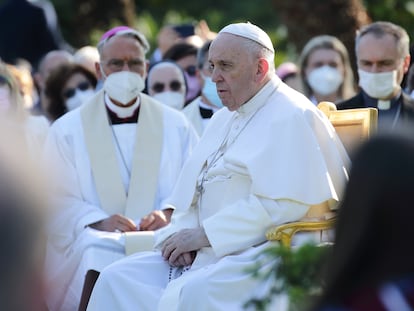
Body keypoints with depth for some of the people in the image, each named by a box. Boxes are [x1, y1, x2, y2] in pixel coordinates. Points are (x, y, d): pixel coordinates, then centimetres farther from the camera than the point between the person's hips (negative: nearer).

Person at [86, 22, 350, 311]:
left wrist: (203, 234, -16)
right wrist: (182, 235, -1)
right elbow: (190, 195, 22)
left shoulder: (292, 118, -9)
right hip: (209, 252, 9)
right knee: (116, 280, -6)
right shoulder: (224, 119, 21)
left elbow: (279, 206, -19)